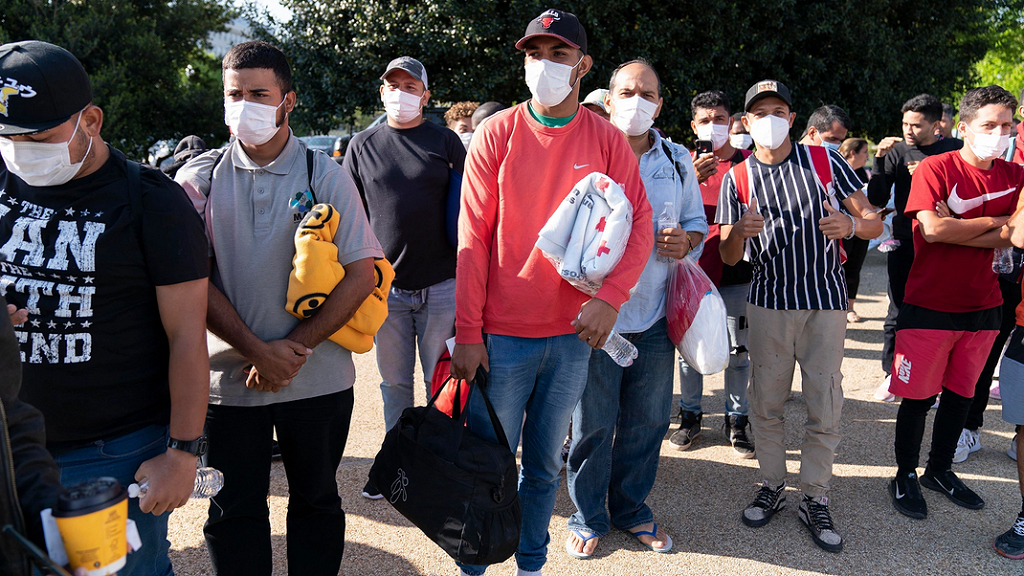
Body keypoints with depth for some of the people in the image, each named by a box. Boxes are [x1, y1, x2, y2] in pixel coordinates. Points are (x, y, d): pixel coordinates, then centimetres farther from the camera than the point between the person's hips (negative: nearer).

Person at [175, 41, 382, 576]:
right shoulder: (200, 178, 2)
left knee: (316, 501, 15)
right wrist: (256, 350, -13)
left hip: (317, 378, -1)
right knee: (233, 511, 13)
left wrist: (294, 348, -12)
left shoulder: (325, 175, -1)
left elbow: (361, 274, -6)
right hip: (228, 375, 1)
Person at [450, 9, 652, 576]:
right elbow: (473, 236, -6)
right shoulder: (497, 133, -3)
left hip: (573, 334, 2)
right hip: (502, 333, -2)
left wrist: (609, 298, -19)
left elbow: (638, 225, -2)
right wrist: (468, 332, -9)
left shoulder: (606, 140, 1)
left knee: (544, 464, 16)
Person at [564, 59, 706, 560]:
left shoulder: (678, 161, 11)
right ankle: (589, 515, 24)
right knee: (593, 422, 5)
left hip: (654, 315, 4)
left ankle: (631, 508, 33)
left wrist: (687, 241, -5)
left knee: (647, 420, 13)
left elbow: (697, 224, 17)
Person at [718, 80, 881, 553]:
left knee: (824, 408, 1)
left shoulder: (824, 160, 1)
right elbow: (728, 257, 1)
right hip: (768, 301, 1)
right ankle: (772, 487, 24)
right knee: (765, 403, 7)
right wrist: (739, 231, -22)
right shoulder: (737, 178, 3)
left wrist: (851, 224, -23)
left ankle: (815, 500, 16)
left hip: (825, 301, -1)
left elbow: (875, 224, 0)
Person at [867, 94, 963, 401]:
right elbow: (877, 201, -2)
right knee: (898, 311, 3)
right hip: (905, 242, 0)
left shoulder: (955, 150, 3)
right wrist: (880, 160, -12)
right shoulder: (897, 151, 3)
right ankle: (891, 374, 17)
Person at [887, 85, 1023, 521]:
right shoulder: (935, 168, -9)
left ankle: (940, 470, 33)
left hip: (982, 306, 5)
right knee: (919, 395, 2)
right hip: (929, 305, -5)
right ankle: (906, 476, 20)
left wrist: (957, 229, -19)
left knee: (960, 393, 15)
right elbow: (933, 228, -22)